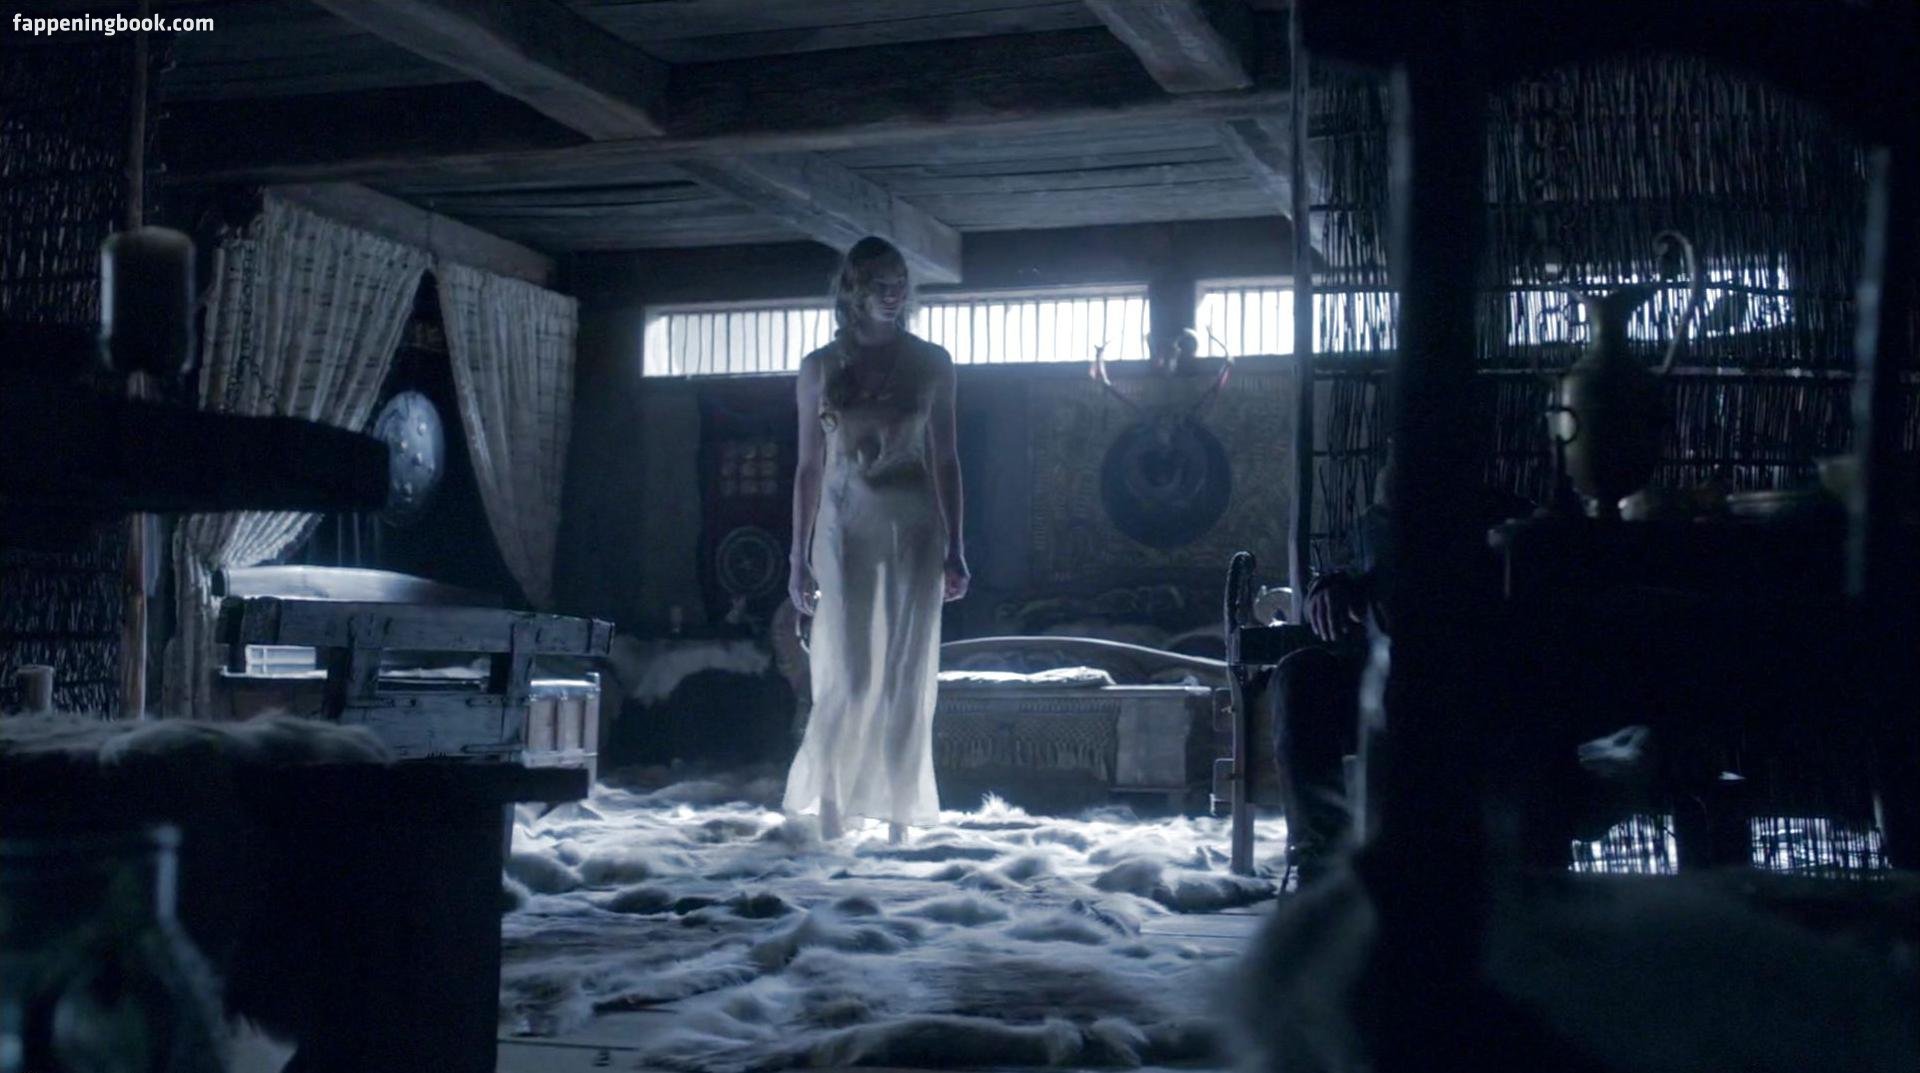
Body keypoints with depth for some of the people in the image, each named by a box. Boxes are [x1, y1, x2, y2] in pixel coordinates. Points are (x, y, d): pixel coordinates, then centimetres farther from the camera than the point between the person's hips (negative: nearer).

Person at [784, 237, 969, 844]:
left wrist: (954, 549, 3)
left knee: (907, 679, 0)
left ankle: (900, 815, 10)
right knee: (850, 678, -6)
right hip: (845, 525, -1)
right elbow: (809, 467, 7)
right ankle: (828, 794, 17)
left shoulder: (931, 364, 6)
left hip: (914, 526, 1)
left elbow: (945, 461, 8)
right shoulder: (819, 368, 5)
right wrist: (799, 558, 4)